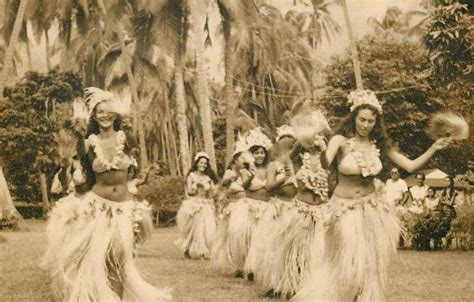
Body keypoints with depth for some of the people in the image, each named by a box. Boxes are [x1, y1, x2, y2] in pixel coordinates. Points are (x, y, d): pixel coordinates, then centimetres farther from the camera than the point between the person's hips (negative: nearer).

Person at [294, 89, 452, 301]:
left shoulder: (379, 144, -3)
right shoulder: (341, 140, -16)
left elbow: (411, 166, 1)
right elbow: (323, 165, -33)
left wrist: (434, 148, -9)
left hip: (373, 208, 4)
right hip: (346, 209, -4)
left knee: (371, 264, 11)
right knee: (348, 264, 0)